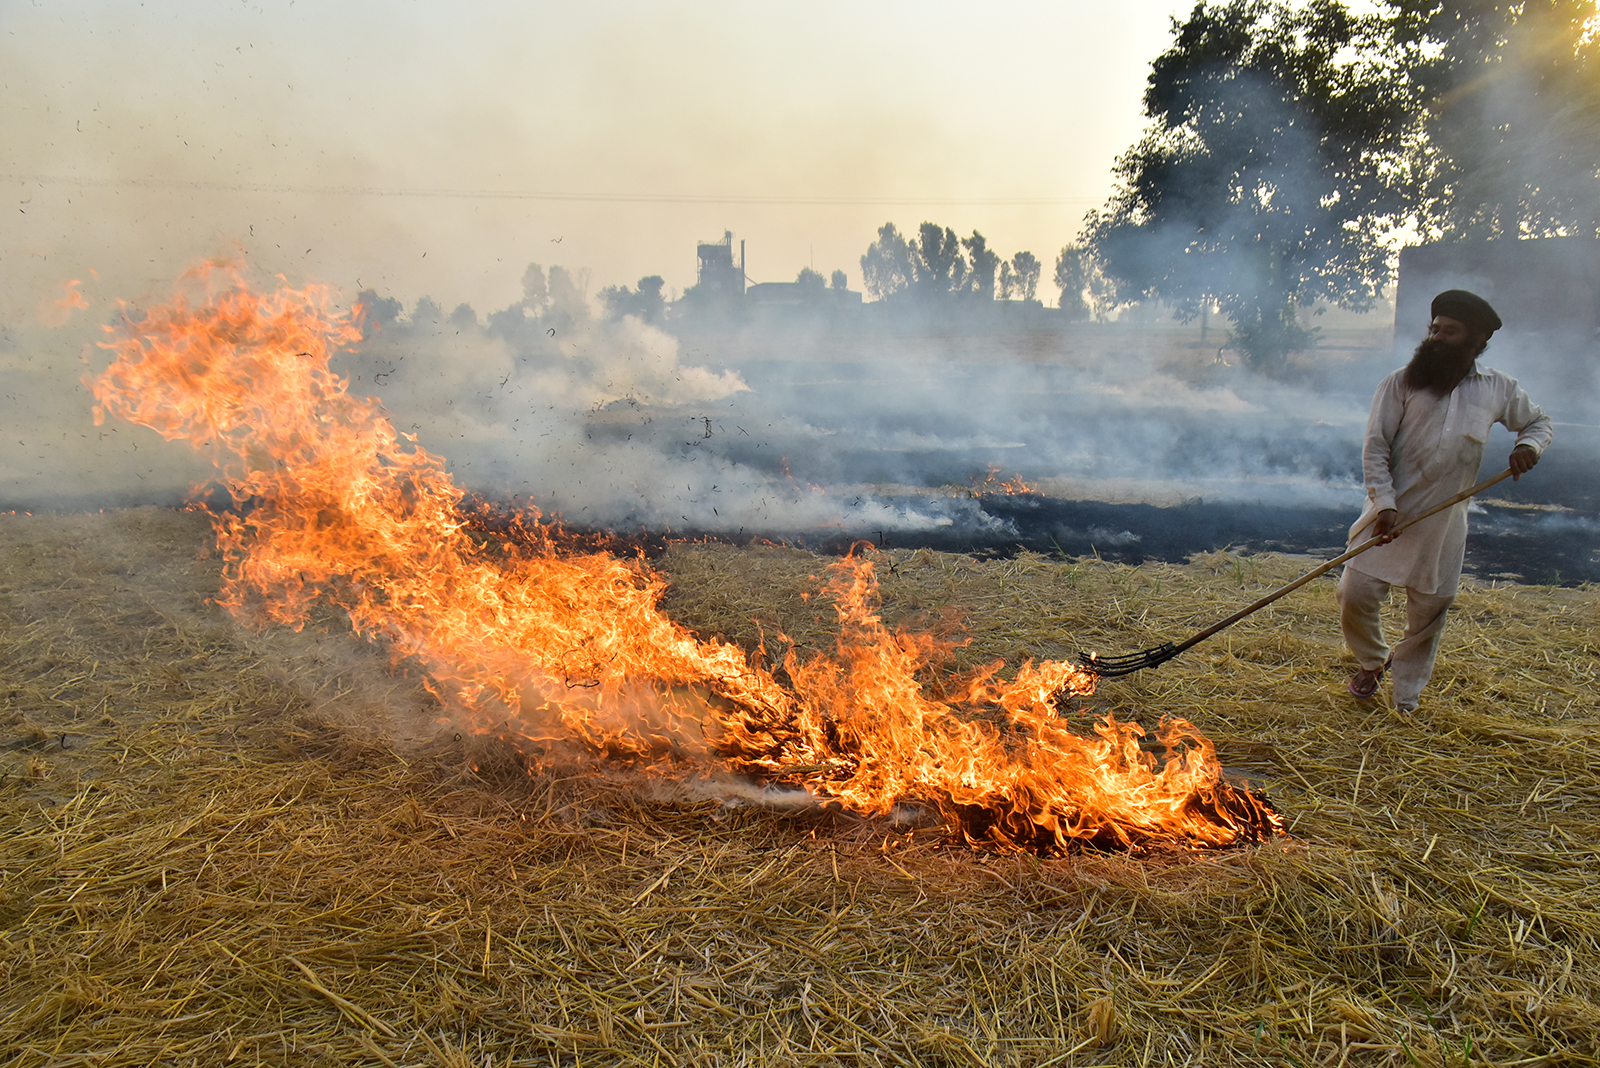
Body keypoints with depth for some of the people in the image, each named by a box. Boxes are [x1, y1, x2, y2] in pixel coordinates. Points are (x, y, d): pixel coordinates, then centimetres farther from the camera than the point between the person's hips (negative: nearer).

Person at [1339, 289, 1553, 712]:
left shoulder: (1499, 390, 7)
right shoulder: (1402, 383, -2)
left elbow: (1539, 422, 23)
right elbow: (1375, 447, -5)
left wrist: (1527, 445, -2)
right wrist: (1384, 503, -17)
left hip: (1445, 523, 2)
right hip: (1391, 515, -2)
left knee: (1429, 612, 8)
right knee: (1356, 593, -7)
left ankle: (1405, 700, 28)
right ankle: (1372, 661, 25)